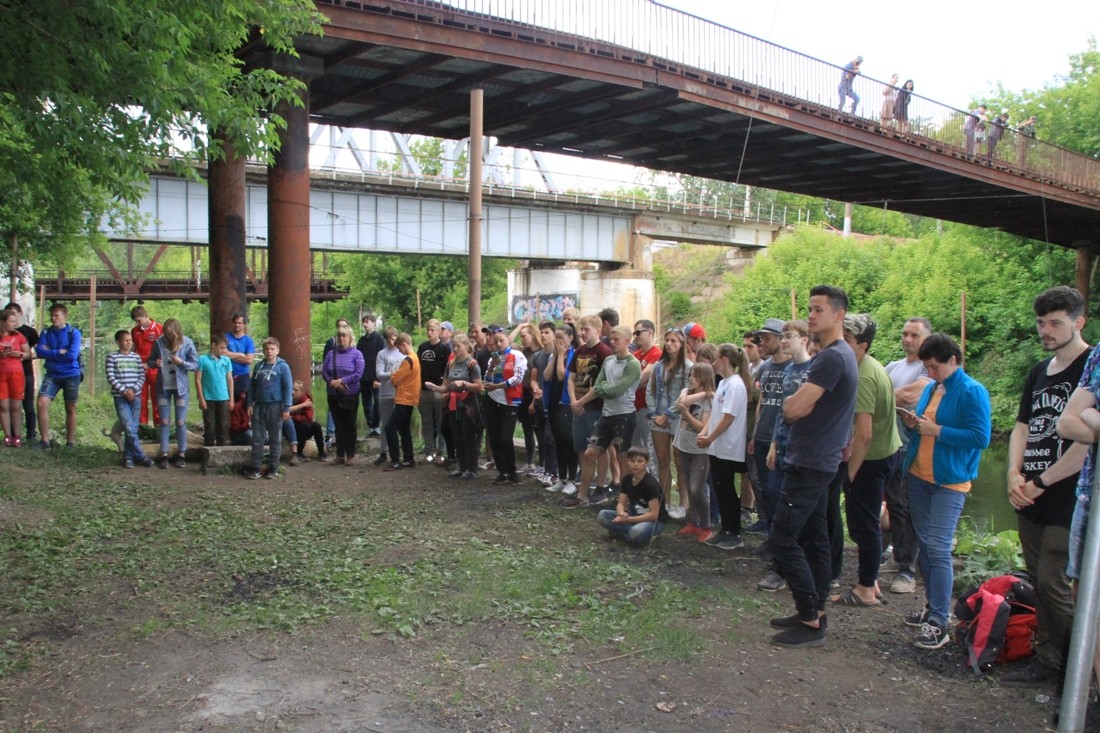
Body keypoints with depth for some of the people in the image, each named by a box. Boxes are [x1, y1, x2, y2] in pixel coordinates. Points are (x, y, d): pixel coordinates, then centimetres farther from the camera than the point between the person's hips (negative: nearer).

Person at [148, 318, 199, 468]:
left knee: (180, 422, 4)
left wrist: (181, 362, -22)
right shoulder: (159, 342, -5)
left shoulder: (187, 343, -8)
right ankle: (164, 455, 10)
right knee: (164, 422, 5)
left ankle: (181, 454, 12)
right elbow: (150, 360, 6)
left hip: (180, 387, -1)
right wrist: (155, 363, -16)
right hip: (163, 387, 1)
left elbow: (196, 365, -5)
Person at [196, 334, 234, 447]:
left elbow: (229, 380, 8)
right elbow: (198, 380, -4)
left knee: (223, 426, 7)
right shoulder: (202, 359, -4)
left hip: (223, 399, 3)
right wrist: (201, 399, -7)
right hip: (208, 399, -3)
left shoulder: (226, 360, 5)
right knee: (210, 427, 4)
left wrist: (231, 399, 6)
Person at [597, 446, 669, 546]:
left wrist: (628, 520, -25)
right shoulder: (627, 479, 0)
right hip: (634, 516, 7)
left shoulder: (651, 484, -20)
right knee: (602, 515, -12)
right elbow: (621, 503, 0)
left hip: (656, 520, -7)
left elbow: (654, 514, -22)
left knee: (637, 532, -41)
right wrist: (622, 513, -25)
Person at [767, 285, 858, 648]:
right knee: (813, 538, 14)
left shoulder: (832, 357, -19)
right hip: (819, 461, 10)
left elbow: (793, 409, -23)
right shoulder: (841, 355, 15)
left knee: (783, 538, -7)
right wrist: (799, 403, -3)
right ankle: (815, 612, 23)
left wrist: (792, 401, -3)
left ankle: (810, 623, -1)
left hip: (809, 465, -10)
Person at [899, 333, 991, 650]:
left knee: (938, 549, -10)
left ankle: (939, 623, -6)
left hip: (950, 481, -7)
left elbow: (981, 437, -18)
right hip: (918, 477, 8)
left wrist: (937, 430, -18)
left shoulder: (972, 391, -11)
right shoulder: (931, 389, 11)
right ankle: (932, 607, 26)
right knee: (924, 545, 13)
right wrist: (912, 424, 1)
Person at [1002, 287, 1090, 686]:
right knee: (1039, 582, 12)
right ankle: (1047, 658, 23)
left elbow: (1089, 440, -17)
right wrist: (1014, 475, -2)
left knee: (1052, 585, -4)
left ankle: (1068, 667, 13)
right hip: (1029, 500, 7)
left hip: (1067, 500, -7)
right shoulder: (1040, 371, 14)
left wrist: (1040, 482, -13)